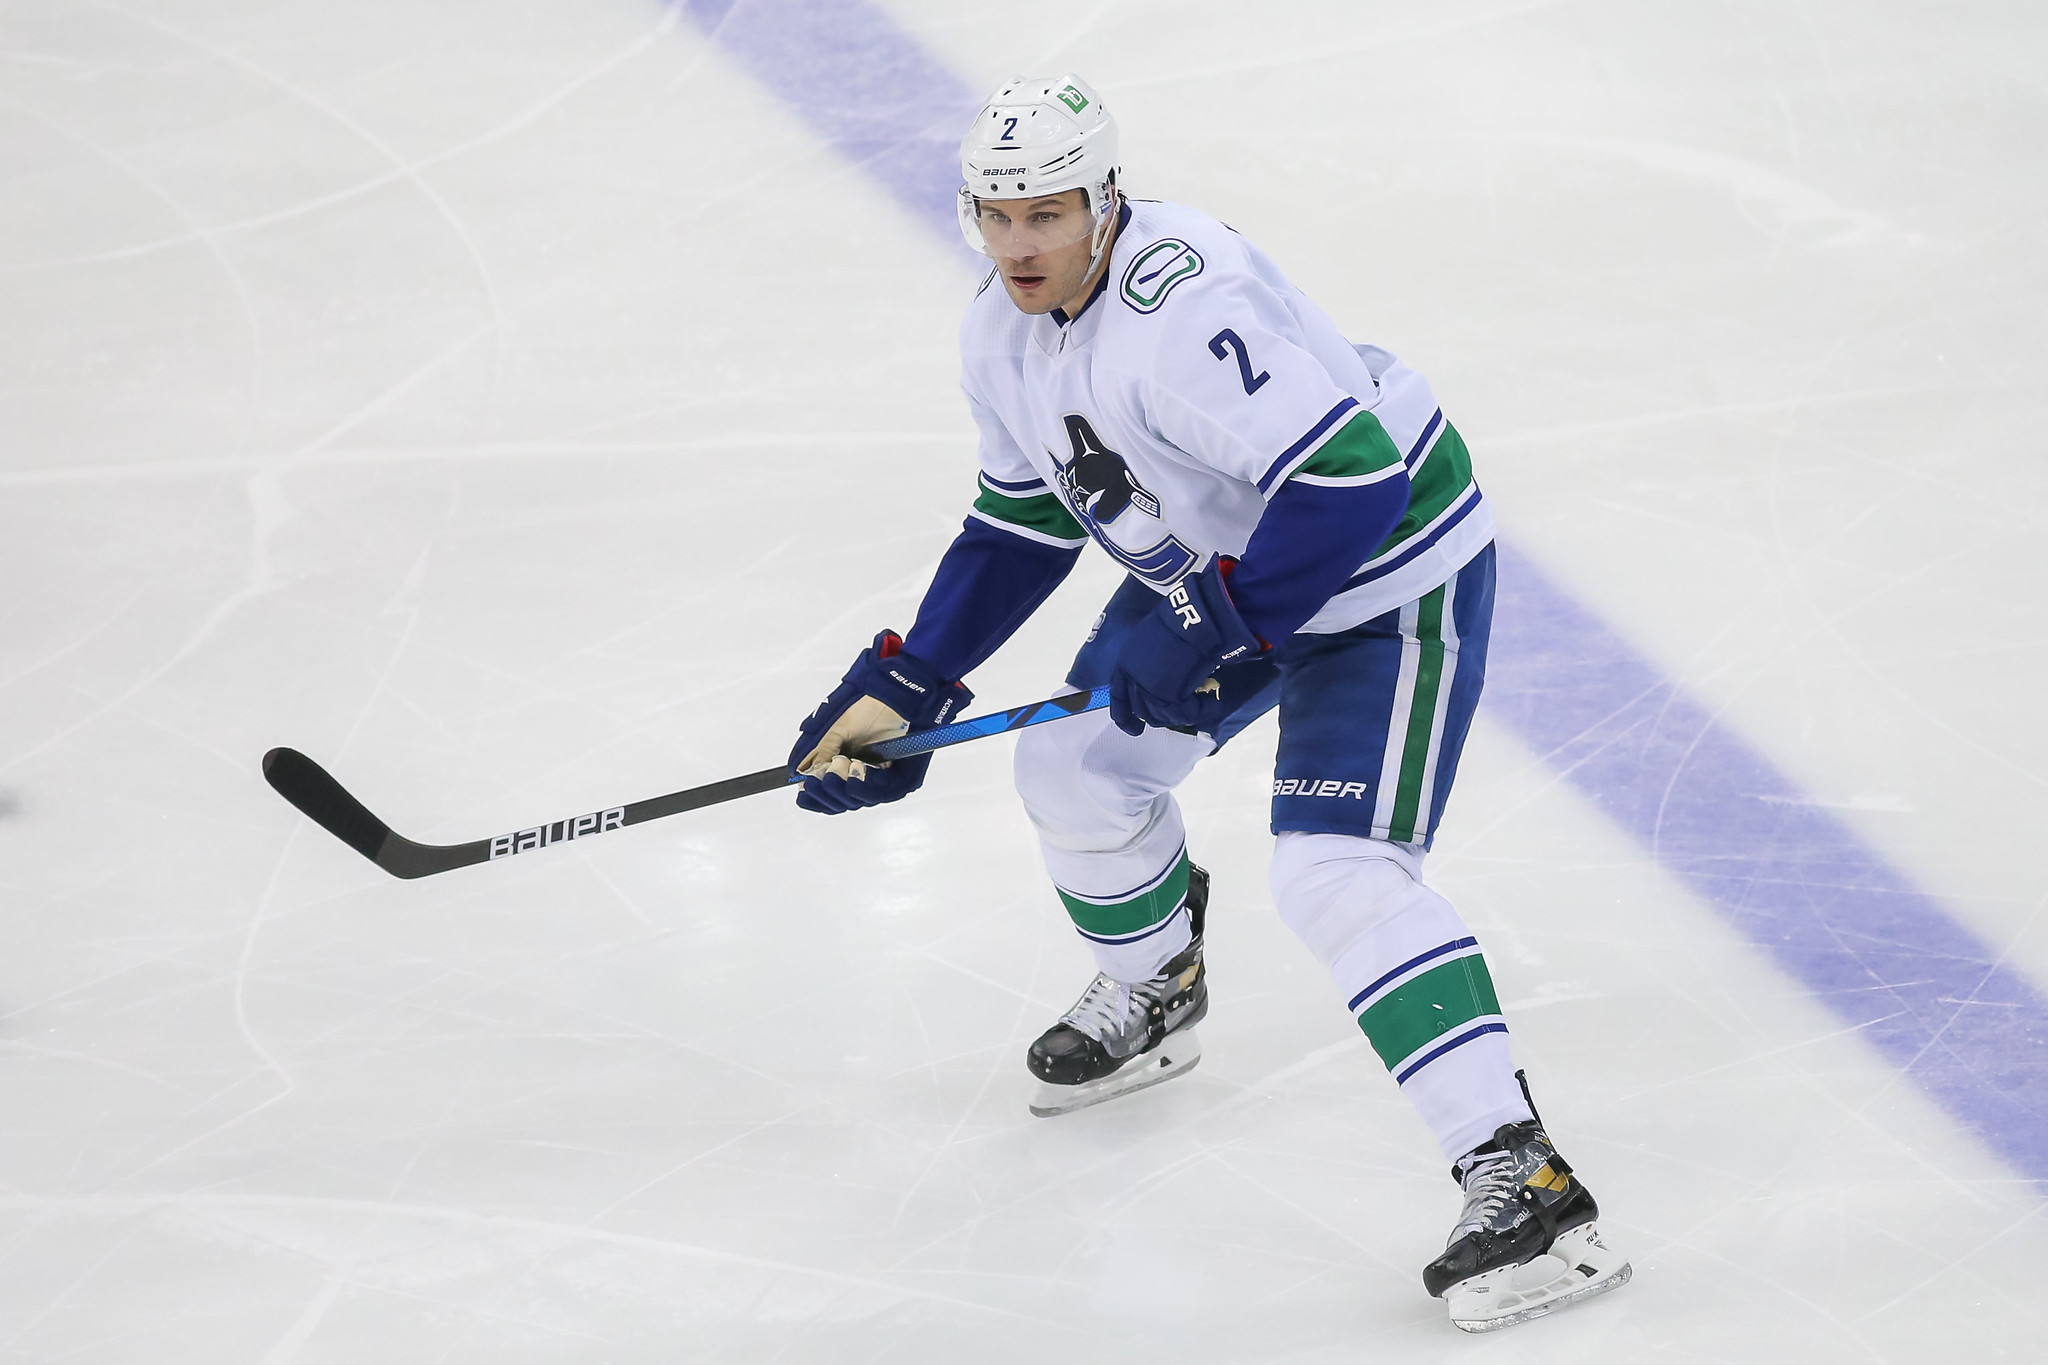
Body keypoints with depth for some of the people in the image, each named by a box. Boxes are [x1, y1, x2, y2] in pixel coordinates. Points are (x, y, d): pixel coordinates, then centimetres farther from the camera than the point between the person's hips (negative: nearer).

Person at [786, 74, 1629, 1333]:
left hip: (1385, 573, -10)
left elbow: (1352, 479, -37)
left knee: (1339, 875, -21)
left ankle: (1525, 1188, -24)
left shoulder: (1179, 309, -33)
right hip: (1220, 572, 10)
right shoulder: (1004, 335, -2)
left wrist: (1210, 632, -30)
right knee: (1077, 768, 16)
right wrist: (903, 688, 6)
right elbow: (1023, 523, 11)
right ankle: (1152, 997, 46)